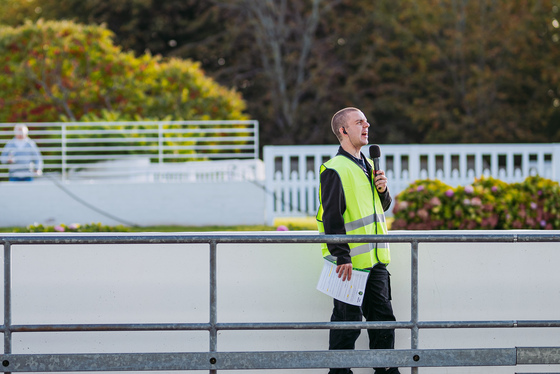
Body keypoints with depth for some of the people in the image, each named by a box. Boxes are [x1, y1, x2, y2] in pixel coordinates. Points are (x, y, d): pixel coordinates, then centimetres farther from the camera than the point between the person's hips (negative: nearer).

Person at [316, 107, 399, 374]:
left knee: (383, 317, 10)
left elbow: (382, 208, 24)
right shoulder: (335, 170, -12)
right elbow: (332, 217, -16)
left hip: (375, 261, 8)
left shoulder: (366, 167, 15)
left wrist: (382, 190, 2)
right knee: (347, 321, -1)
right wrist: (341, 256, -20)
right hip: (350, 262, -8)